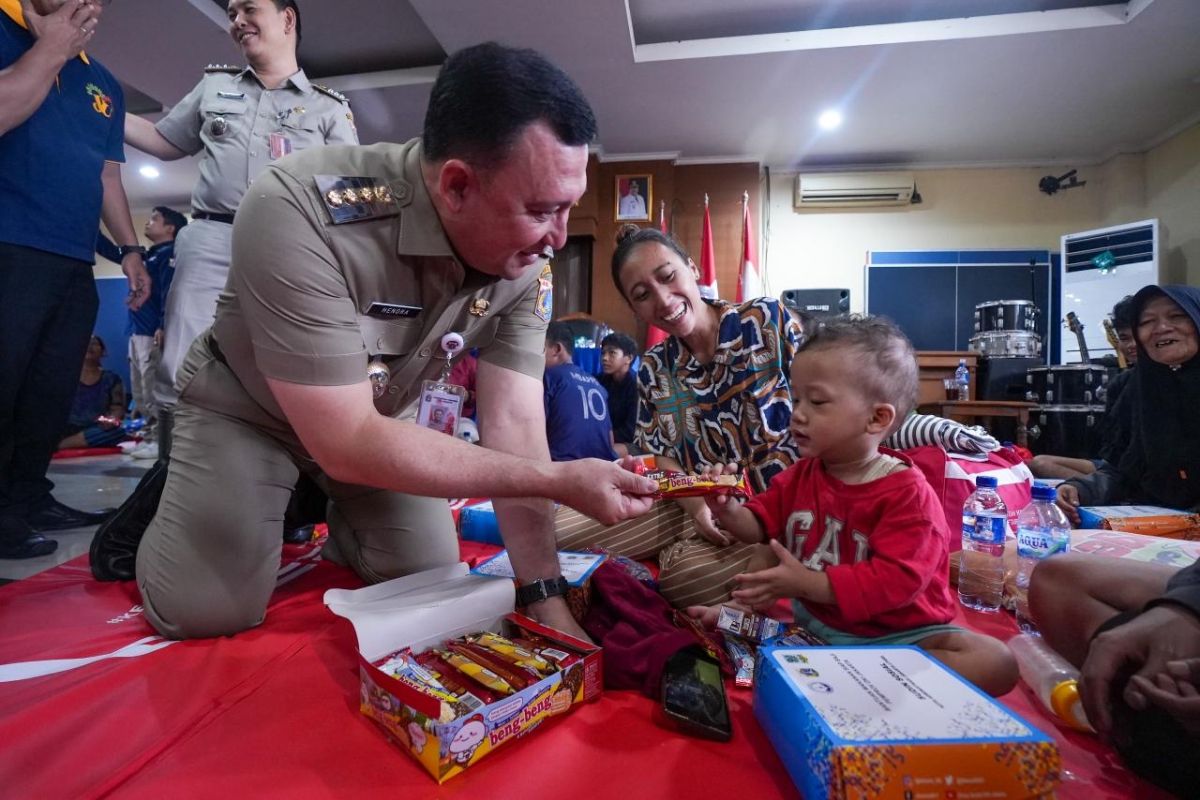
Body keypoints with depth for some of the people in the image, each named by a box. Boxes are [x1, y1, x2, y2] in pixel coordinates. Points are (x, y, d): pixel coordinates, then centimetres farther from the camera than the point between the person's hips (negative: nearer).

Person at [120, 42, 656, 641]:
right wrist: (559, 479, -38)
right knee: (203, 610, -13)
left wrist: (545, 600, -25)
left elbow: (513, 423, -22)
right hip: (247, 407, -3)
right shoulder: (298, 213, -37)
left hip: (377, 417, 4)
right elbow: (346, 444, -37)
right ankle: (170, 502, 19)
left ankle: (330, 512, 29)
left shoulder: (528, 263, -22)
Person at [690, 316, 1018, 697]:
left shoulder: (907, 494, -20)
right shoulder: (801, 475, 0)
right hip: (812, 615, 5)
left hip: (894, 632, -4)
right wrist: (729, 511, -16)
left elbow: (894, 582, -29)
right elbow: (761, 523, 7)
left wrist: (806, 583, -32)